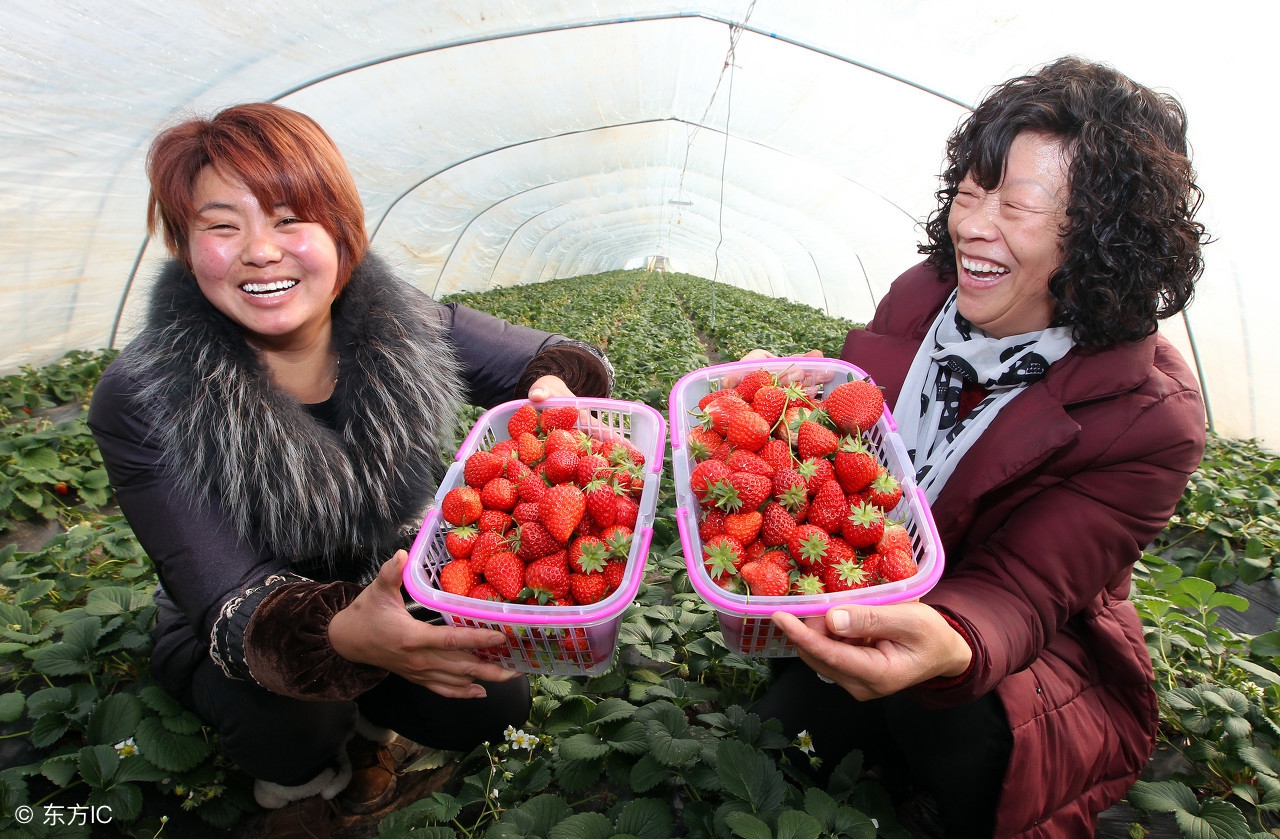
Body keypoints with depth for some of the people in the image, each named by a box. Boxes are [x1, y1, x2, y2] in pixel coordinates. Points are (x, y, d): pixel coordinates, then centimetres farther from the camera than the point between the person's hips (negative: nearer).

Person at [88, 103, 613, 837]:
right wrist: (341, 637, -50)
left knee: (495, 703, -18)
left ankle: (374, 727, 18)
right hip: (235, 640, -1)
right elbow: (229, 602, -27)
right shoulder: (141, 404, -24)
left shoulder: (406, 330, -19)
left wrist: (553, 390, -36)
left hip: (398, 603, 2)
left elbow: (560, 361, -10)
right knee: (294, 727, -30)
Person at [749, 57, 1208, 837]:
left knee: (953, 724, -35)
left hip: (1038, 657, -4)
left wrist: (950, 649, -52)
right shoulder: (920, 294, -8)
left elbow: (1021, 592, -28)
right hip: (869, 617, 5)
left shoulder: (1150, 417, -22)